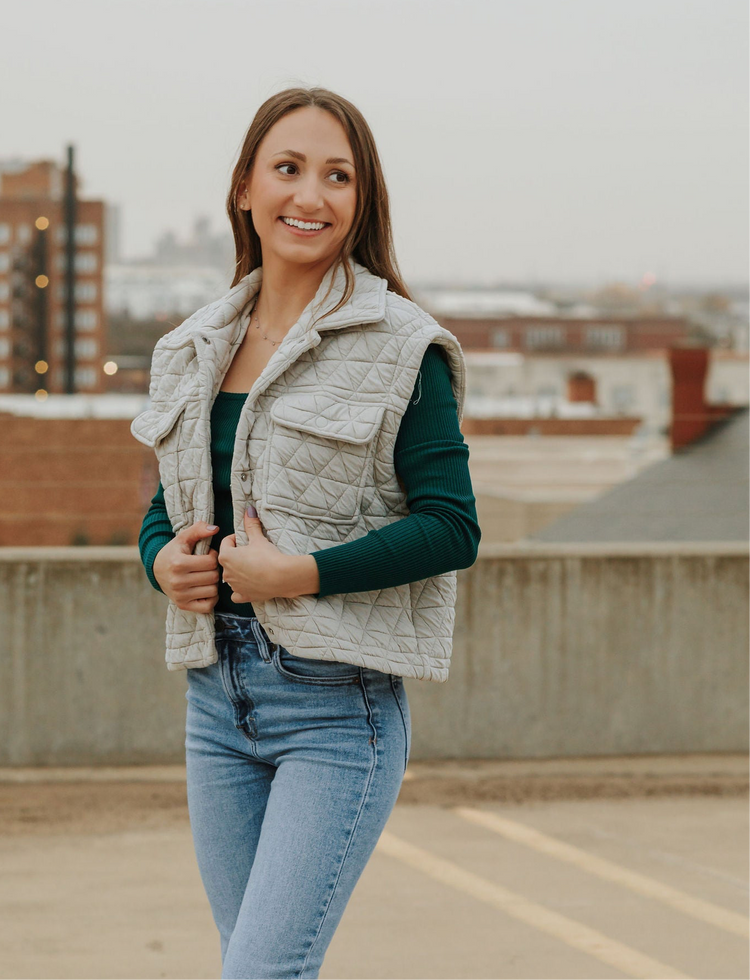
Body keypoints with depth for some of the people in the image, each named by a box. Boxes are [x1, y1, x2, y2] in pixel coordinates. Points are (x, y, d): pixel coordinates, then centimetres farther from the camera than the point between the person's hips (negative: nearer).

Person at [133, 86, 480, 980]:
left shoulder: (401, 349, -6)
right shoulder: (195, 351, 12)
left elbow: (452, 528, -10)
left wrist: (299, 573, -18)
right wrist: (166, 559, -3)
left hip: (340, 705, -6)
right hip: (218, 698, 6)